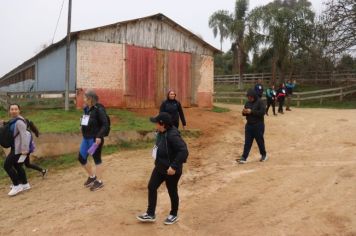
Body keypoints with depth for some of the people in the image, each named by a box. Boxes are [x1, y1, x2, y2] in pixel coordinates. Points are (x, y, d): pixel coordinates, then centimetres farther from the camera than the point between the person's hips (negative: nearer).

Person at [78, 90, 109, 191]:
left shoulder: (98, 109, -15)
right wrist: (85, 134, 16)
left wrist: (99, 136, -25)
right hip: (86, 138, 9)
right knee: (81, 158, 13)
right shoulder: (86, 109, 10)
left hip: (95, 139, -9)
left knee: (97, 159, 3)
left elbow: (105, 124, -19)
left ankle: (99, 181, 18)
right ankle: (92, 176, 32)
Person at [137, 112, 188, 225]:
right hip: (160, 167, 9)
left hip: (171, 170, -9)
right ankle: (150, 214, 27)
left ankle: (174, 215, 35)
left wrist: (174, 166, -32)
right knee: (151, 187, 12)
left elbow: (184, 151, -34)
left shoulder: (172, 135, -30)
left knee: (172, 192, 11)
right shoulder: (162, 132, -2)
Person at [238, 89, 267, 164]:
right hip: (249, 125, 6)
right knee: (247, 142, 3)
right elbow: (245, 113, 16)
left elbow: (262, 112, -21)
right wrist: (244, 112, -8)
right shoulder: (247, 103, 9)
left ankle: (264, 155, 30)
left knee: (260, 141, 8)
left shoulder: (260, 102, -11)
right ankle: (244, 158, 2)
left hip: (258, 125, -5)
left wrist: (251, 112, -25)